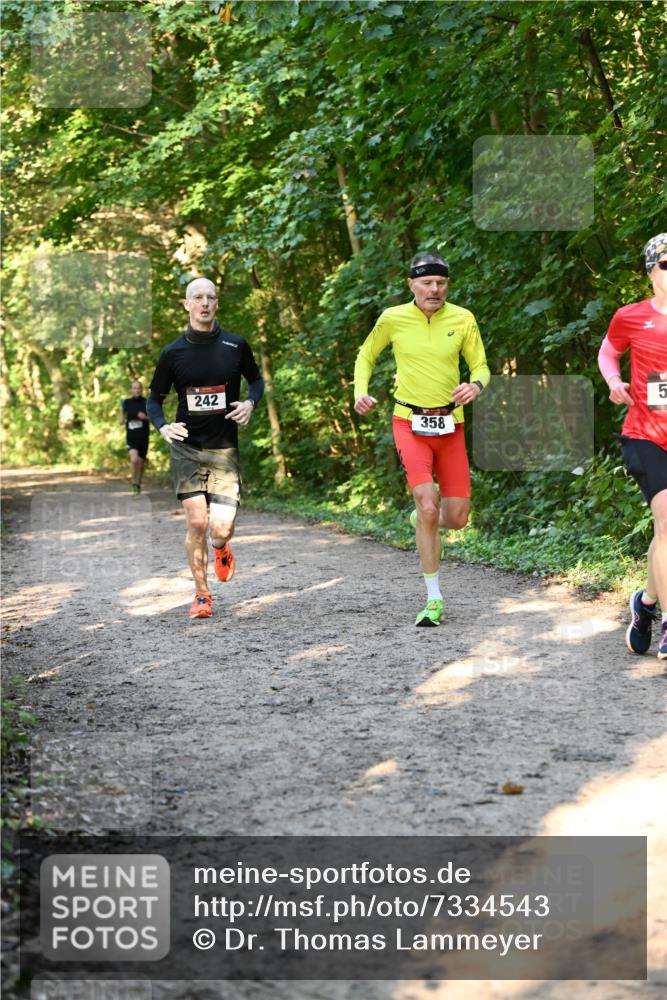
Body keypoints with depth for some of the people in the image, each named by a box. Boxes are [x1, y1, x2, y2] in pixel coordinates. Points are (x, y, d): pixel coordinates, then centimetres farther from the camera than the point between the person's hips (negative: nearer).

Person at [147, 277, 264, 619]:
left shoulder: (235, 346, 2)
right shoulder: (173, 353, 0)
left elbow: (256, 379, 18)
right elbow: (154, 399, 10)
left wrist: (250, 402, -3)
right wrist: (163, 426, -11)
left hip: (224, 449, 0)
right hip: (187, 447, 0)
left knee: (221, 528, -10)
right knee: (196, 522, -10)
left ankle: (221, 550, 29)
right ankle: (201, 594, 8)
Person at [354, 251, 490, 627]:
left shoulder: (462, 319, -1)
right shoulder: (392, 319, -2)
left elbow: (480, 366, 4)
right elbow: (366, 357, 13)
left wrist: (476, 384, -19)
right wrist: (361, 391, -4)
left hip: (450, 424, 2)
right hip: (410, 423, -2)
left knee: (457, 518, 2)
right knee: (428, 505, -19)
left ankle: (425, 522, 41)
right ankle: (434, 597, -8)